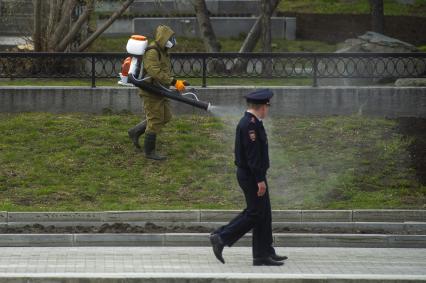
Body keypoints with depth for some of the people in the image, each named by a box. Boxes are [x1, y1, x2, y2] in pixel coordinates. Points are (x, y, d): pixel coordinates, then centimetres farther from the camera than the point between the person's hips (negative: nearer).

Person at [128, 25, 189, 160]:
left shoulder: (163, 51, 12)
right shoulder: (152, 52, -21)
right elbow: (156, 73, -32)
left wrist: (178, 82, 9)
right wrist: (174, 82, -34)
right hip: (151, 91, -10)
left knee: (165, 117, 15)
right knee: (155, 121, -3)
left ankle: (135, 132, 25)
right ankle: (149, 151, 8)